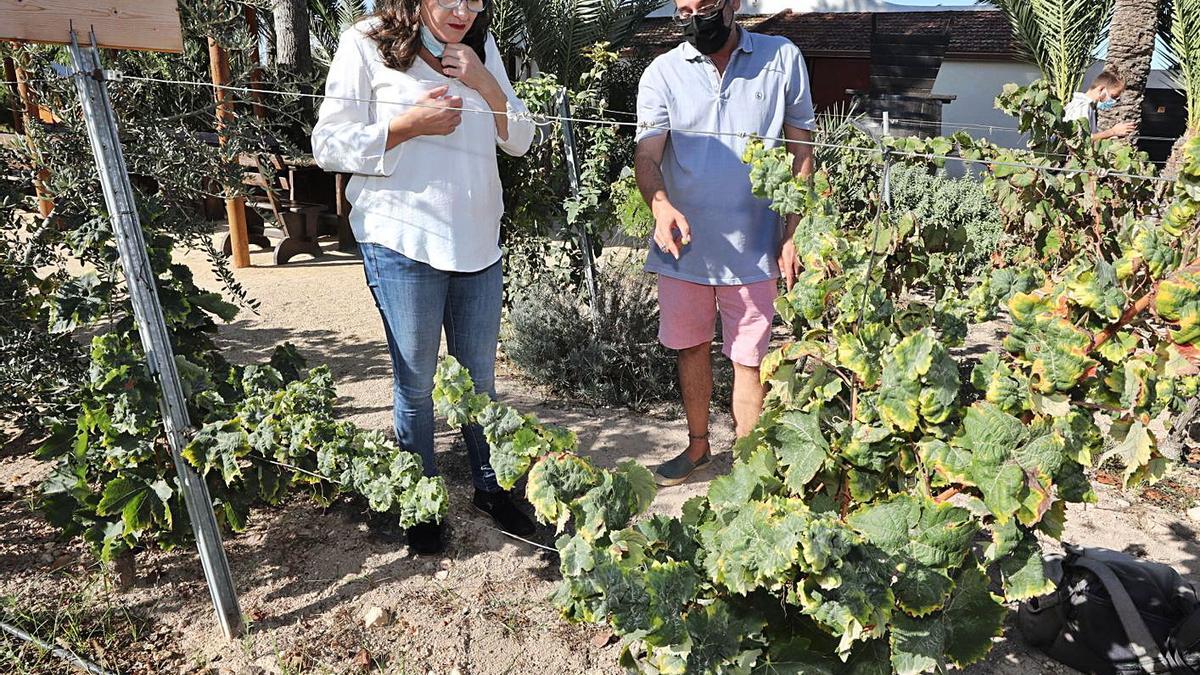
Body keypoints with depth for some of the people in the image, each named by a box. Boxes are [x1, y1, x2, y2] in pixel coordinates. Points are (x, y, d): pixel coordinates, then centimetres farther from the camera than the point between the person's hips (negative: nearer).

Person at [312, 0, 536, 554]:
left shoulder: (482, 48, 11)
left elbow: (519, 140, 10)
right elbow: (329, 146, -7)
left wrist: (484, 83, -7)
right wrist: (409, 124, -18)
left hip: (477, 241, 5)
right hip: (403, 243, -4)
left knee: (480, 377, 14)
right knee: (415, 383, 7)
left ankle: (489, 487, 31)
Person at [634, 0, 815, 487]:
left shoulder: (782, 59, -1)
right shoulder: (663, 73, 0)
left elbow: (801, 150, 3)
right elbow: (647, 155, -9)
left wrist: (793, 234, -3)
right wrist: (662, 205, -31)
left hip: (753, 246, -1)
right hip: (684, 245, 2)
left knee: (748, 358, 4)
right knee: (691, 348, 14)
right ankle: (698, 445, 34)